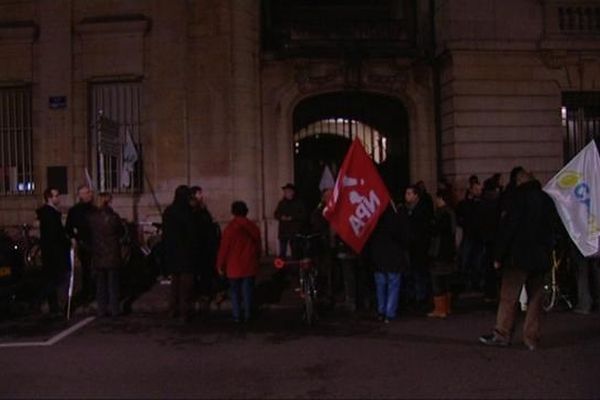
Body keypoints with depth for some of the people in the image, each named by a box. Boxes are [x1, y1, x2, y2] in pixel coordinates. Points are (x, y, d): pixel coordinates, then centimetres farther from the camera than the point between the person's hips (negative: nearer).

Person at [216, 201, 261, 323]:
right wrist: (256, 260, 22)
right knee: (248, 292, 9)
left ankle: (237, 316, 12)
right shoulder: (253, 227, 0)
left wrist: (220, 265, 1)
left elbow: (224, 248, -9)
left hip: (234, 267, -3)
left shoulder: (230, 228, -12)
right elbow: (258, 247, 8)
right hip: (249, 266, 3)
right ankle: (247, 315, 13)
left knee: (235, 292, 9)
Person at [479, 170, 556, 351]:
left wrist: (498, 256, -8)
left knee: (509, 297, 0)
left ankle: (502, 334, 3)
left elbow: (508, 227, -12)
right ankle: (532, 338, 10)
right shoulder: (547, 199, 11)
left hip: (519, 256, -6)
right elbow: (550, 230, 16)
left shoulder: (519, 196, -8)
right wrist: (547, 251, 20)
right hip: (540, 257, 6)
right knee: (535, 298, 8)